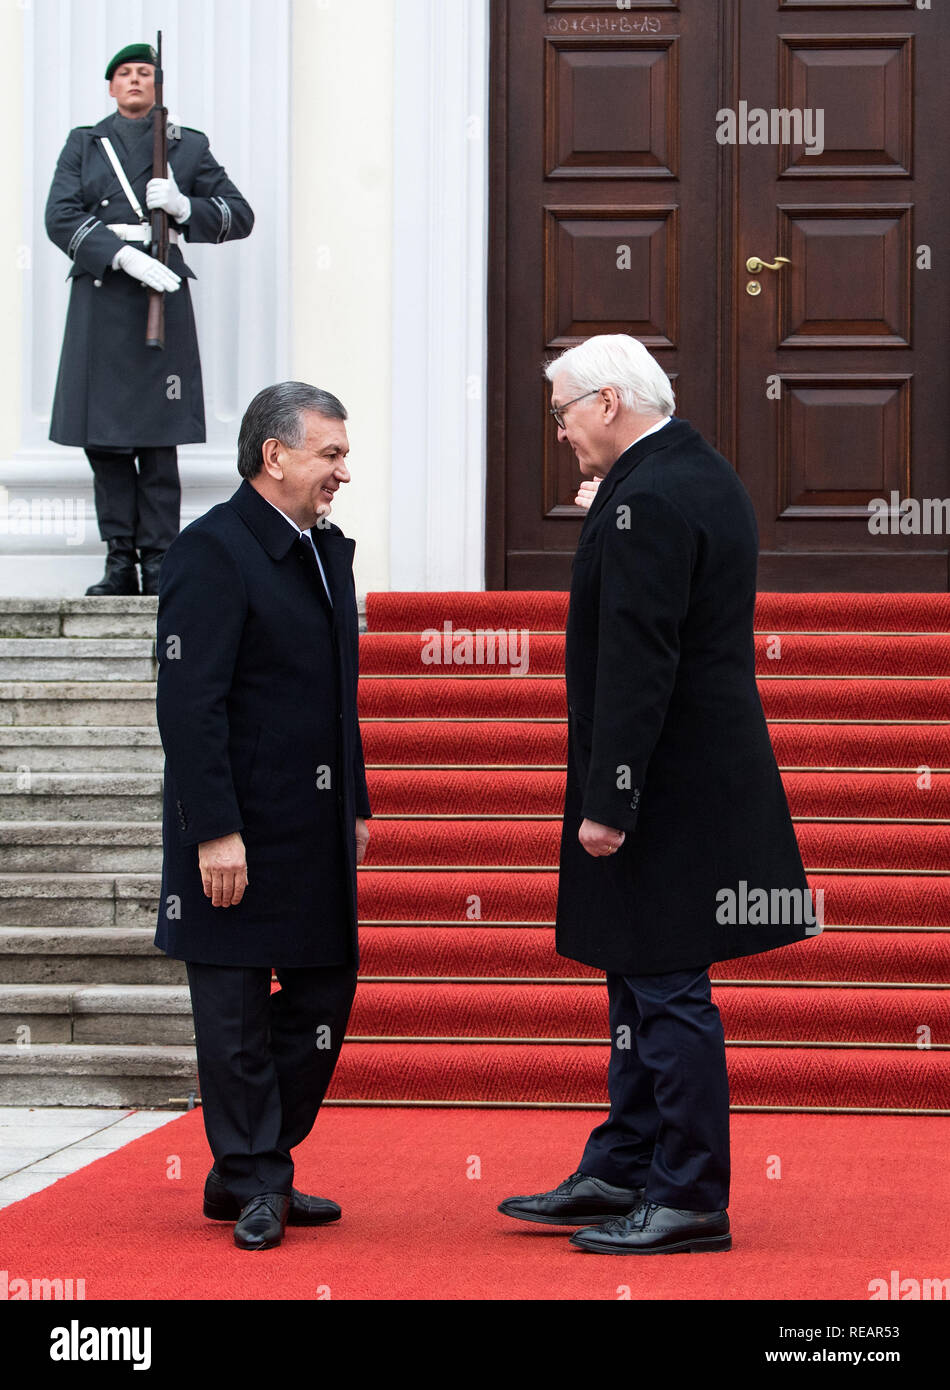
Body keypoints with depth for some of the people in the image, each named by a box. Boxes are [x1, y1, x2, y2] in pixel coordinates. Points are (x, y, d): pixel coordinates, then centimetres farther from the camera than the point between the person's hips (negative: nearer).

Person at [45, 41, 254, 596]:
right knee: (102, 437, -1)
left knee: (157, 441, -5)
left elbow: (240, 215, 11)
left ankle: (159, 566, -2)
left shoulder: (188, 146, 13)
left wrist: (184, 207, -9)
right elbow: (60, 216, 0)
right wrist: (123, 255, -15)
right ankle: (121, 564, 5)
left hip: (161, 293, -1)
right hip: (100, 295, 2)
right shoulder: (84, 144, 14)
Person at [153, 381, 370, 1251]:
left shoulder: (329, 549, 13)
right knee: (236, 1009, 1)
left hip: (317, 827, 9)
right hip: (237, 831, -9)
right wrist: (215, 833, -22)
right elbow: (188, 705, -18)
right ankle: (253, 1184, 11)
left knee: (325, 993, 10)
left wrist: (356, 806, 18)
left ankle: (250, 1171, 21)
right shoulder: (212, 552, -14)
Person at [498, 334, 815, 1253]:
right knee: (639, 981, 16)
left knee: (666, 989, -4)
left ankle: (691, 1200, 2)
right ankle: (619, 1173, 24)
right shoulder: (705, 476, 13)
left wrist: (607, 802, -22)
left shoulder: (645, 502, -19)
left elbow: (636, 665, -23)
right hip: (709, 760, 10)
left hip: (662, 791, -10)